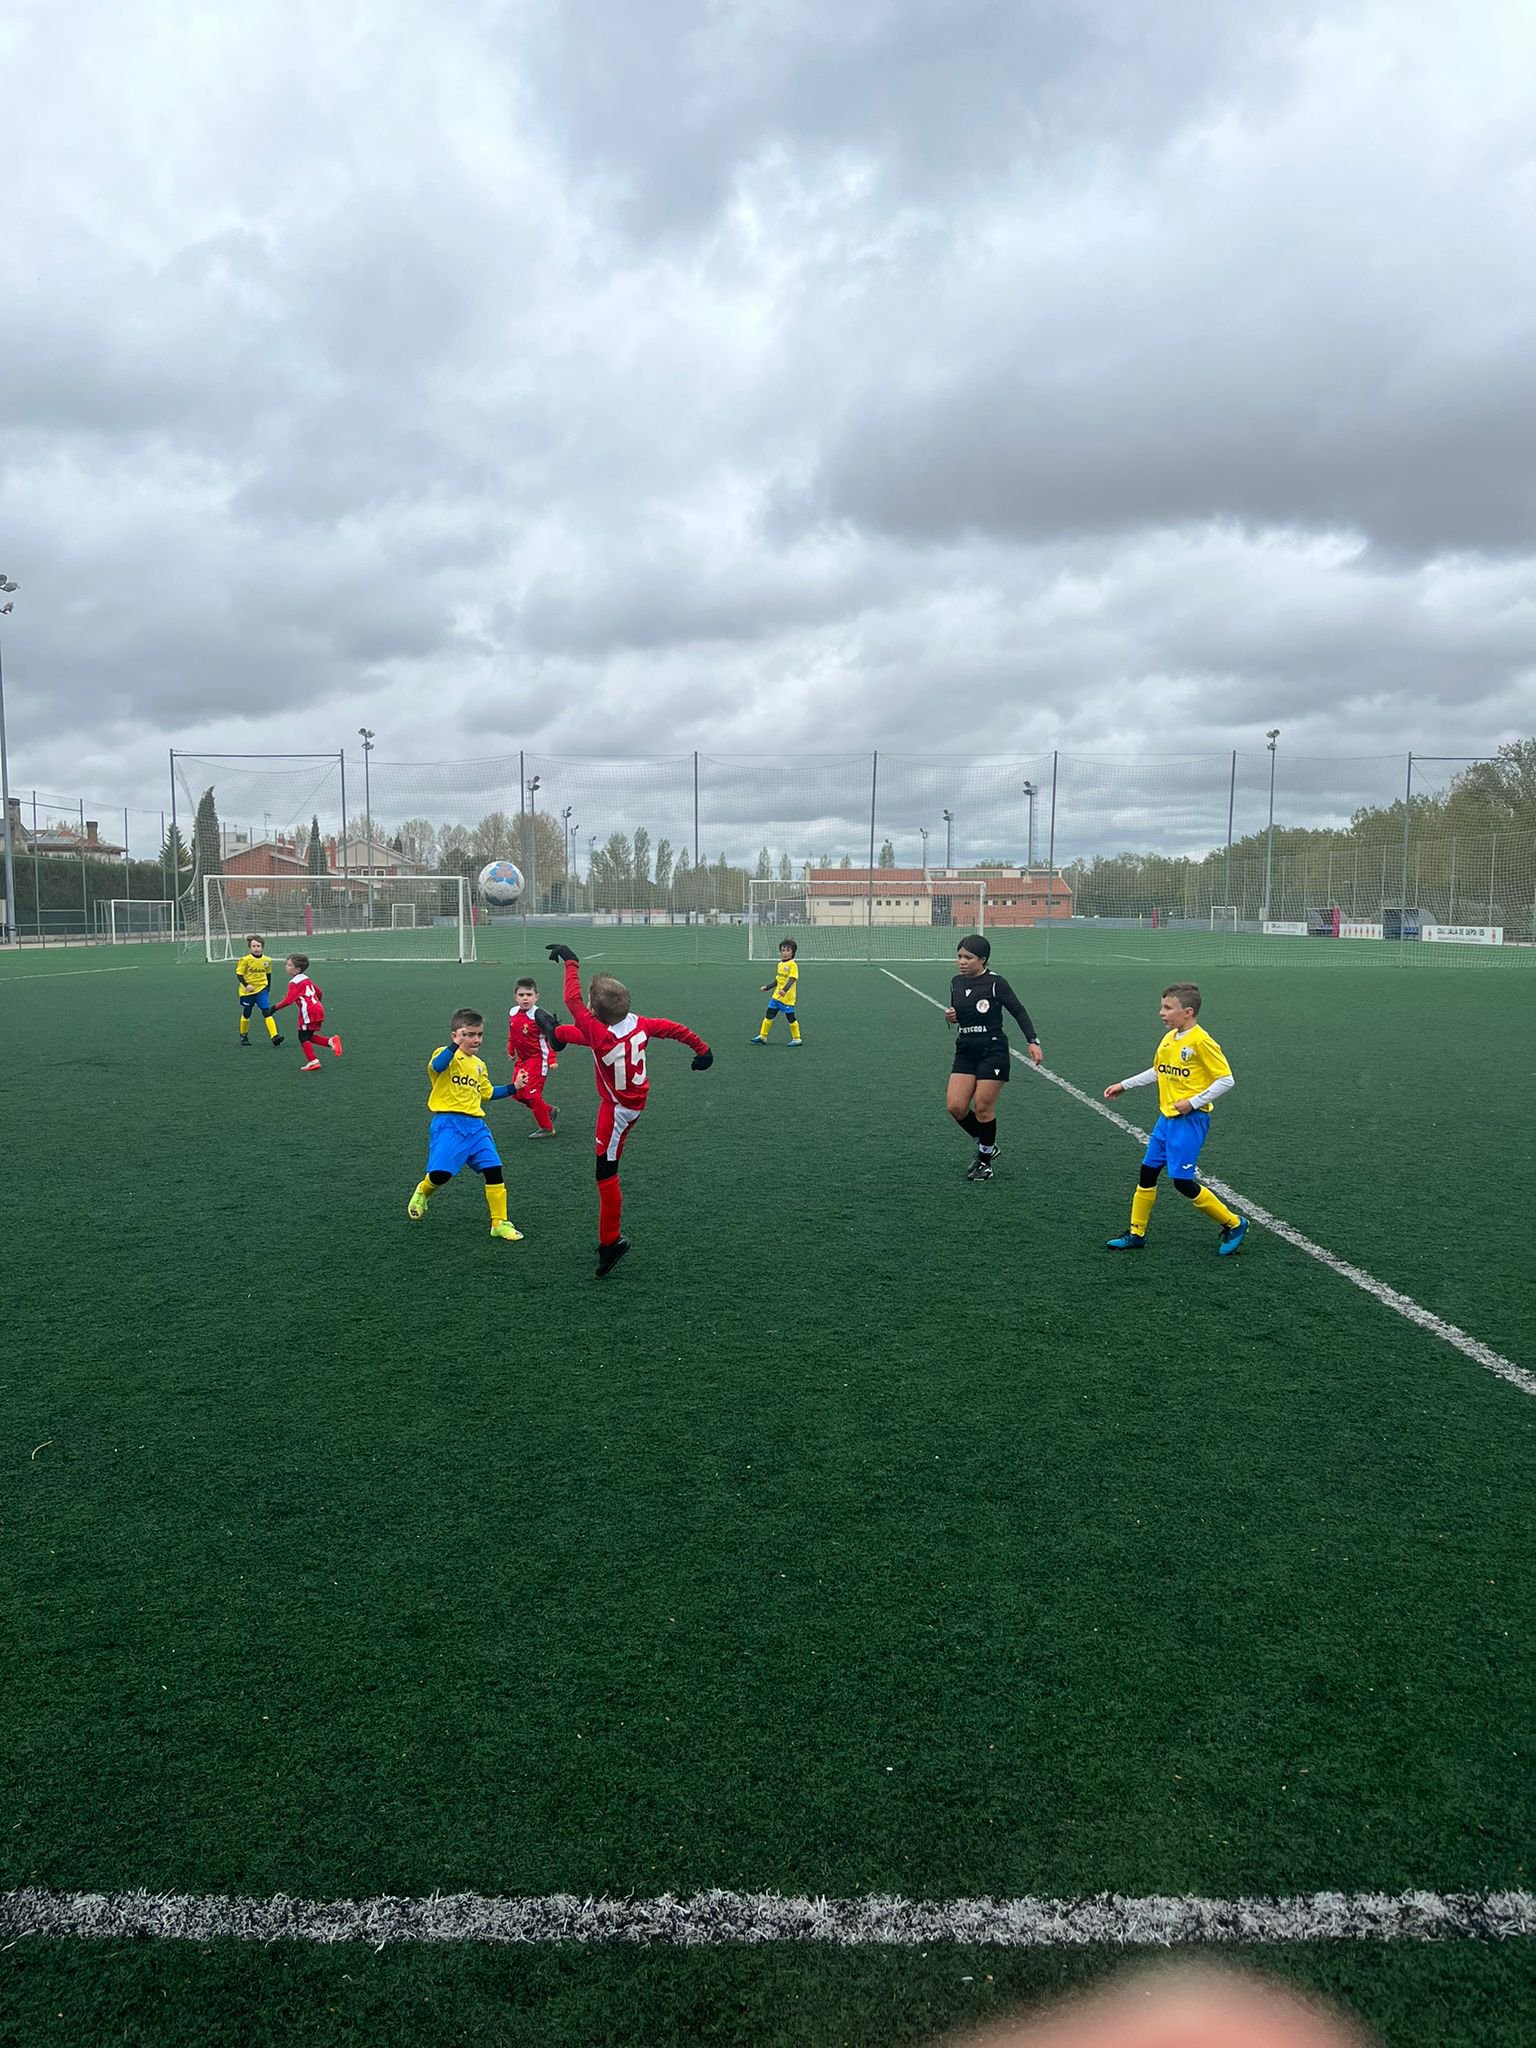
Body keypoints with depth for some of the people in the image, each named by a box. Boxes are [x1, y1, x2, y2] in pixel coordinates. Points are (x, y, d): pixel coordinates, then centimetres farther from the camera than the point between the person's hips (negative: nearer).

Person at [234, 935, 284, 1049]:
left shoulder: (267, 960, -1)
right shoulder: (245, 960, -12)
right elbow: (239, 974, -9)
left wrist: (268, 989, 18)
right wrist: (246, 985, -25)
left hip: (261, 989, 1)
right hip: (247, 991, -1)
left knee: (267, 1012, -12)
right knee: (246, 1014, 13)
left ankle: (274, 1037, -19)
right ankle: (244, 1036, 34)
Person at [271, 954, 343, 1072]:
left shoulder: (294, 983, -9)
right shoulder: (306, 979, 17)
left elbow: (288, 1000, -19)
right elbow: (318, 992, 25)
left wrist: (275, 1007, -11)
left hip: (308, 1012, -9)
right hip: (318, 1009, 9)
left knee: (303, 1037, -1)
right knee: (309, 1036, 15)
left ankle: (312, 1062, -2)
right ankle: (331, 1041, 0)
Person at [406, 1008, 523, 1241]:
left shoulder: (479, 1065, 19)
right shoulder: (446, 1054, -4)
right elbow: (436, 1066, -29)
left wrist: (512, 1088, 23)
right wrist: (456, 1044, -37)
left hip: (476, 1124, 6)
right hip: (448, 1123, -6)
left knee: (493, 1169, -4)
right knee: (440, 1173, -17)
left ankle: (499, 1224, 7)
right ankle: (422, 1192, 20)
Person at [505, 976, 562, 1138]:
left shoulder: (539, 1015, -19)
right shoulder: (513, 1013, 1)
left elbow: (552, 1038, -19)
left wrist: (552, 1059, -24)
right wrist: (510, 1051, 23)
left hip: (538, 1059, -8)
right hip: (522, 1059, 8)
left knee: (532, 1094, -9)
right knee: (518, 1093, 10)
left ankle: (547, 1128, 6)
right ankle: (549, 1111, 28)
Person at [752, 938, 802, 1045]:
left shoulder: (792, 965, -12)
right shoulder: (780, 964, 12)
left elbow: (791, 979, -23)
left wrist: (785, 990, -36)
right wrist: (767, 987, 23)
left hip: (787, 997, -8)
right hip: (777, 996, 8)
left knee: (791, 1018, -1)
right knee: (769, 1015, 8)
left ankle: (796, 1039, 12)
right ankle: (763, 1036, 16)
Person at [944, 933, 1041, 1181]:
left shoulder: (995, 982, -10)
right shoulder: (956, 983, 7)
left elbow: (1019, 1011, -8)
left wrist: (1032, 1042, -16)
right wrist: (950, 1017, -3)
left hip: (992, 1052, -6)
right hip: (965, 1052, 6)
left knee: (982, 1107, -4)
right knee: (955, 1106, -3)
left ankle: (985, 1161, 16)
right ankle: (986, 1146, 22)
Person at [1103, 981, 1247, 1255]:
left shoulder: (1201, 1041, -17)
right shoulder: (1168, 1038, 7)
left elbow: (1226, 1079, -15)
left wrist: (1193, 1102, -19)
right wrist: (1124, 1085, 23)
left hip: (1190, 1119, -8)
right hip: (1167, 1117, 8)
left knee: (1182, 1181, -8)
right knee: (1147, 1172, 11)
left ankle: (1233, 1224, 12)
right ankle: (1136, 1234, 23)